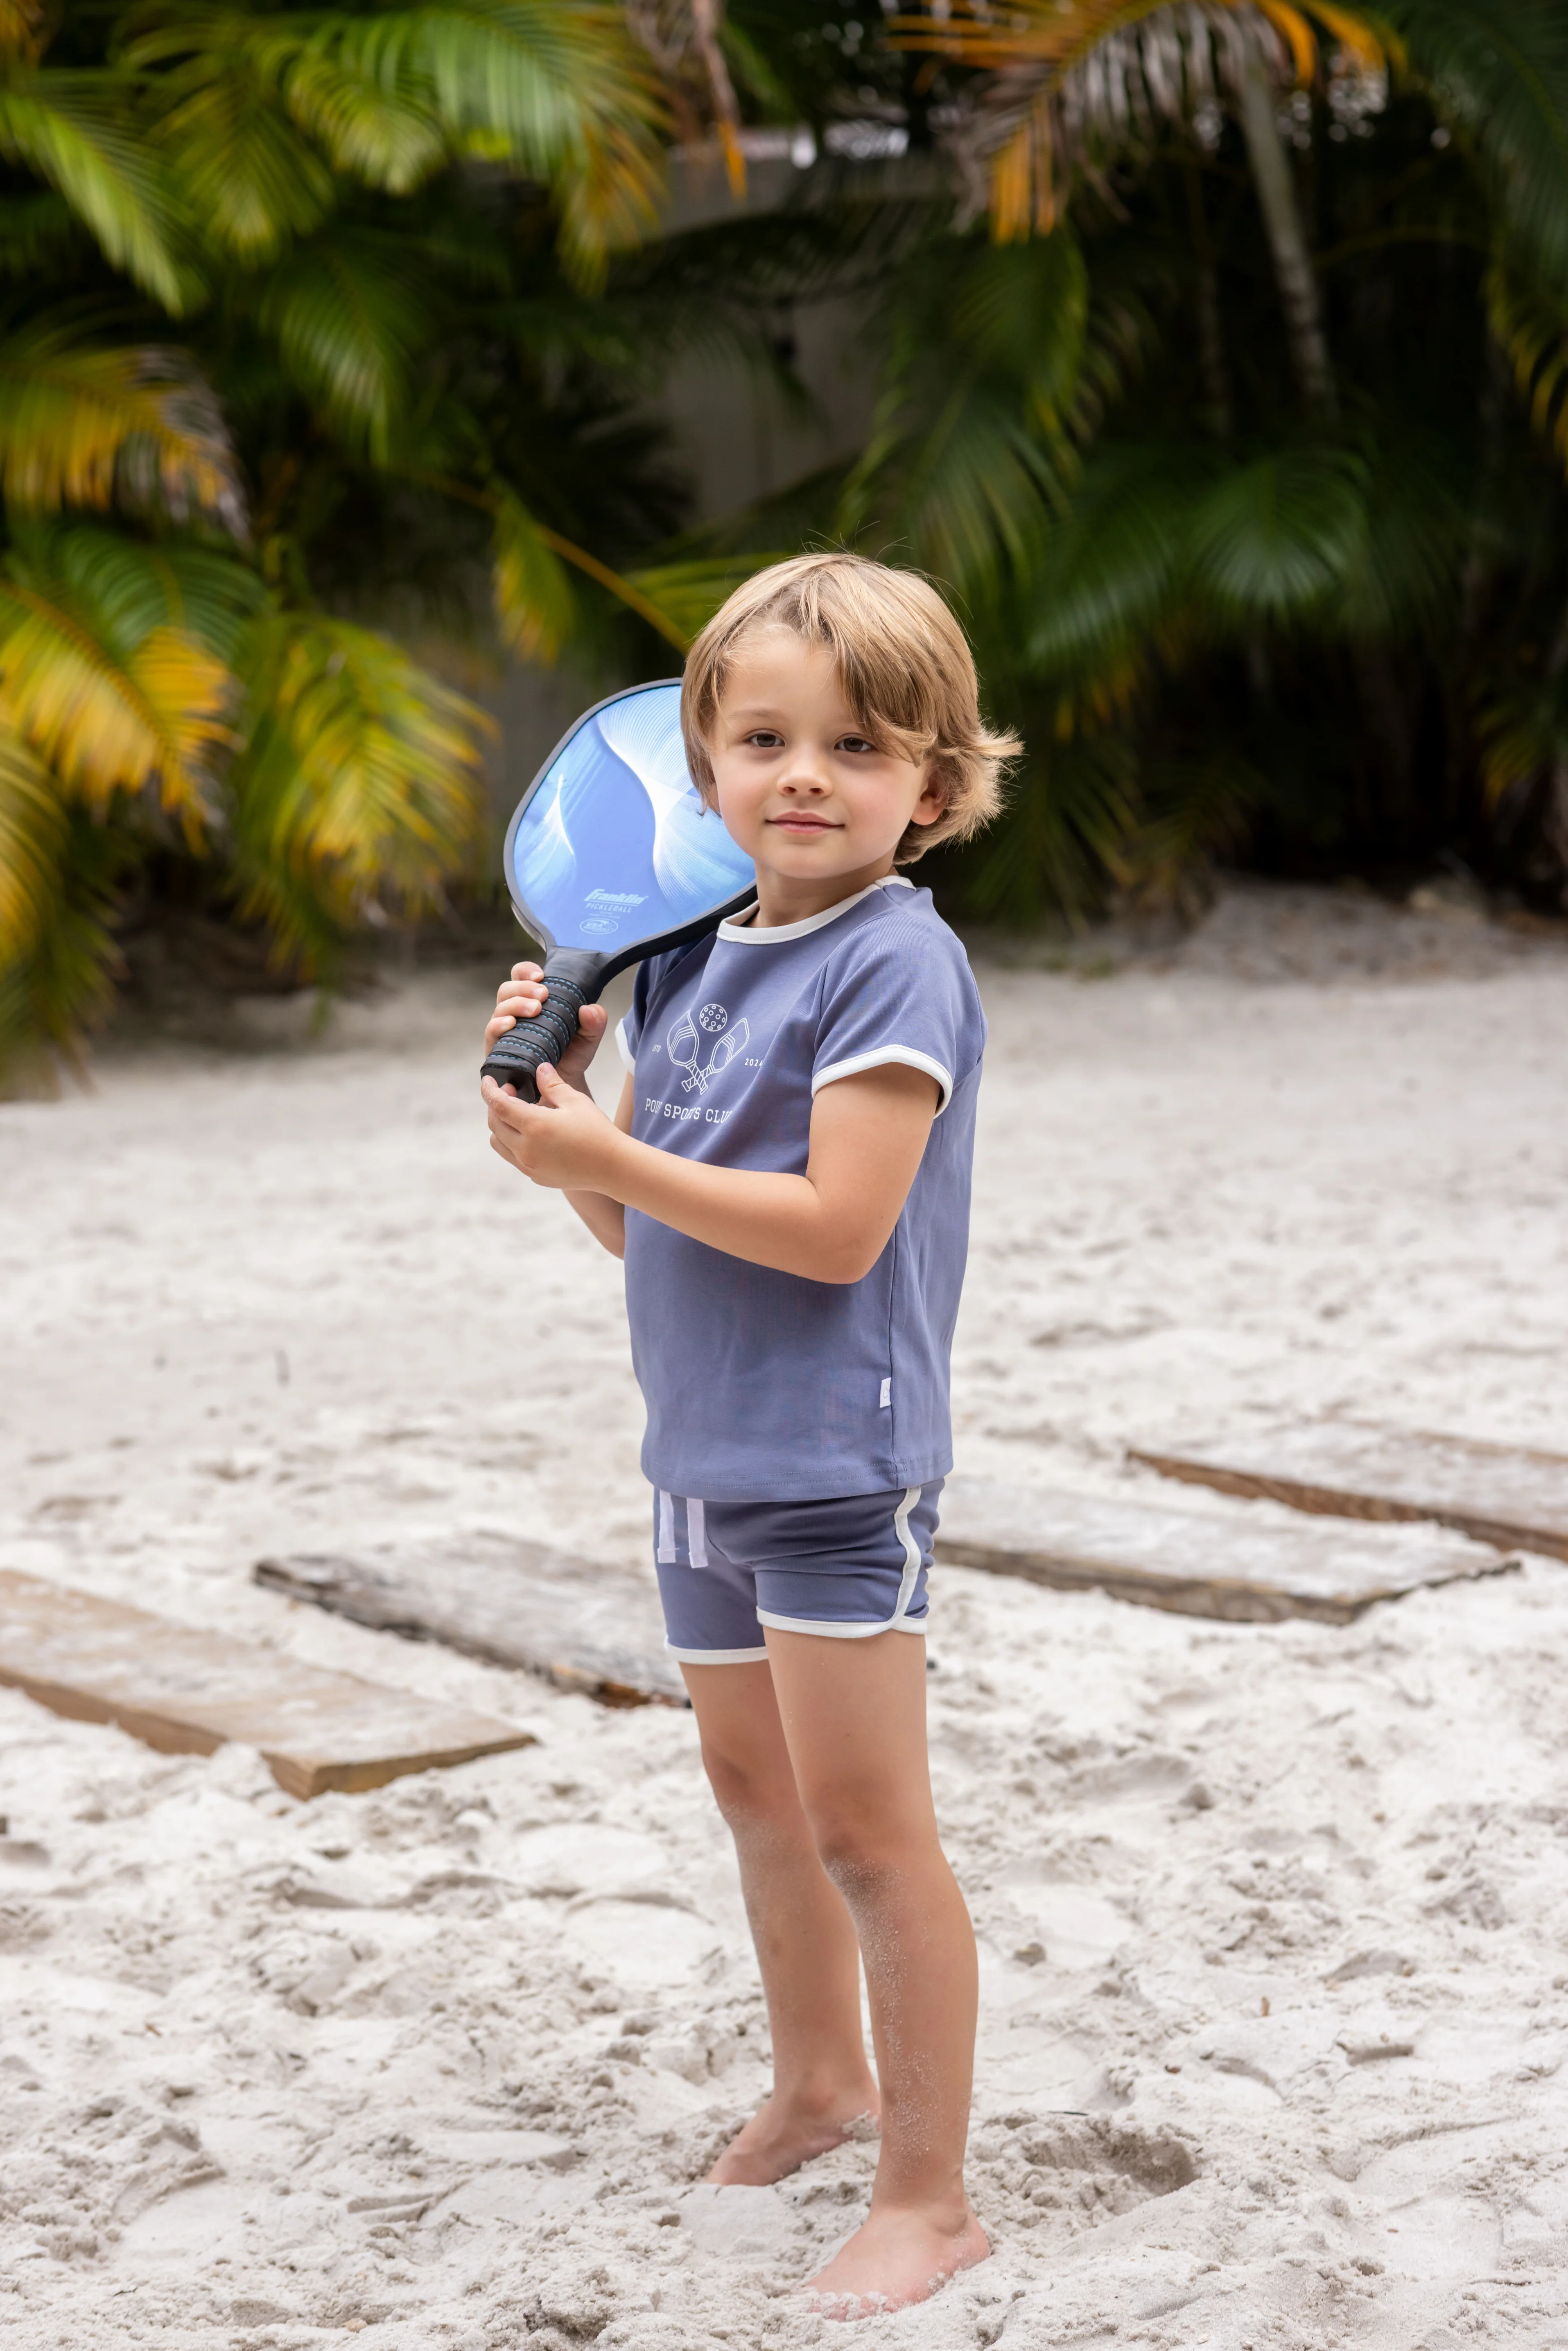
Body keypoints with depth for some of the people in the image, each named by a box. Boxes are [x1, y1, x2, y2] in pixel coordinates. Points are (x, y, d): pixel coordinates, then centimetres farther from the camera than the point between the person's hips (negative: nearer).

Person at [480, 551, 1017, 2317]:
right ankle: (819, 2084, 40)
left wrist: (604, 1161, -22)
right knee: (753, 1783, 21)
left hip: (835, 1457, -9)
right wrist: (562, 1088, -2)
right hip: (704, 1448, 9)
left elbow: (837, 1227, -23)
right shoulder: (689, 963, 10)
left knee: (860, 1821, -4)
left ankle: (929, 2195, 7)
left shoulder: (894, 966, -15)